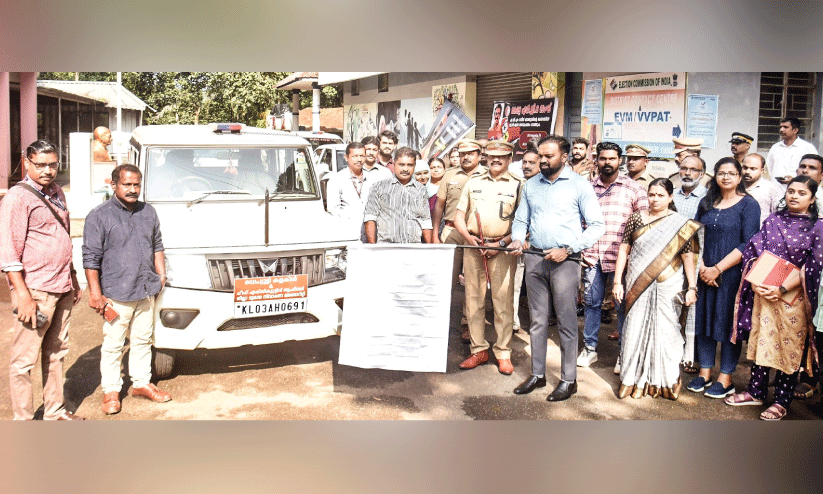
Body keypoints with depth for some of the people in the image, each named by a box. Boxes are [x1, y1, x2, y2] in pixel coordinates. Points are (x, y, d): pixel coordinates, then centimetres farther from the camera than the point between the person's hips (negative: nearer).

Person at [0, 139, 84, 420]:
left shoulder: (56, 193, 13)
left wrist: (73, 279, 20)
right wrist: (23, 295, -20)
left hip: (62, 289, 8)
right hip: (36, 291, -8)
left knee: (56, 352, 17)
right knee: (24, 359, 1)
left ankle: (55, 410, 29)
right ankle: (23, 421, 12)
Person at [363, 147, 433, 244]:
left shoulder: (421, 189, 19)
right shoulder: (380, 187, 10)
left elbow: (426, 222, 19)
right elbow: (370, 218, 4)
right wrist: (372, 247, -6)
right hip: (385, 246, -2)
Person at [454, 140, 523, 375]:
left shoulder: (518, 185, 4)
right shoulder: (473, 182, 15)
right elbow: (459, 216, 14)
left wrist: (501, 243, -12)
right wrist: (468, 237, -4)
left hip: (503, 248, -3)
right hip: (472, 247, 3)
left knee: (503, 302, -2)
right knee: (473, 300, 6)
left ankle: (503, 353, 8)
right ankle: (478, 350, 16)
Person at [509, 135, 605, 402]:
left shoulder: (579, 185, -2)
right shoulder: (531, 185, 13)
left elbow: (596, 225, -4)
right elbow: (521, 219, 19)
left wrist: (567, 249, -13)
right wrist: (517, 239, -3)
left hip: (565, 261, -4)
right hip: (535, 260, 5)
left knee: (566, 322, 0)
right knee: (537, 320, 10)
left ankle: (568, 379, 10)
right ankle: (537, 374, 21)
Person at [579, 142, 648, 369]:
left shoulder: (633, 188, 2)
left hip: (621, 257, -3)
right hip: (592, 256, 3)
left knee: (623, 305, 3)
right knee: (591, 302, 9)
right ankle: (589, 348, 22)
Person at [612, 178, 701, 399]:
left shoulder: (681, 224, 2)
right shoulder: (636, 218, 6)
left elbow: (688, 257, 1)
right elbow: (624, 250, 7)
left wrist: (692, 287, -4)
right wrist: (617, 282, 3)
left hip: (667, 287, -2)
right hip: (638, 287, 2)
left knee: (664, 331, 3)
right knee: (635, 329, 5)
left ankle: (666, 381, 19)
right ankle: (634, 379, 18)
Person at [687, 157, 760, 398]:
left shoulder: (749, 205, -5)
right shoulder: (707, 203, 10)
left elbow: (748, 245, -12)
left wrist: (718, 268, -14)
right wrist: (702, 267, -5)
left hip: (733, 274, -5)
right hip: (706, 273, 5)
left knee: (729, 323, 2)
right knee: (704, 320, 8)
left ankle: (725, 379, 13)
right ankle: (704, 373, 20)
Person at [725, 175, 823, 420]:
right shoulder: (772, 220, 9)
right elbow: (753, 251, 5)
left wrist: (782, 289, -15)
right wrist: (755, 282, -9)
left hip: (793, 296, -3)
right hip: (763, 292, 3)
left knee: (789, 347, 3)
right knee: (760, 341, 10)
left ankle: (781, 401, 16)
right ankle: (756, 392, 24)